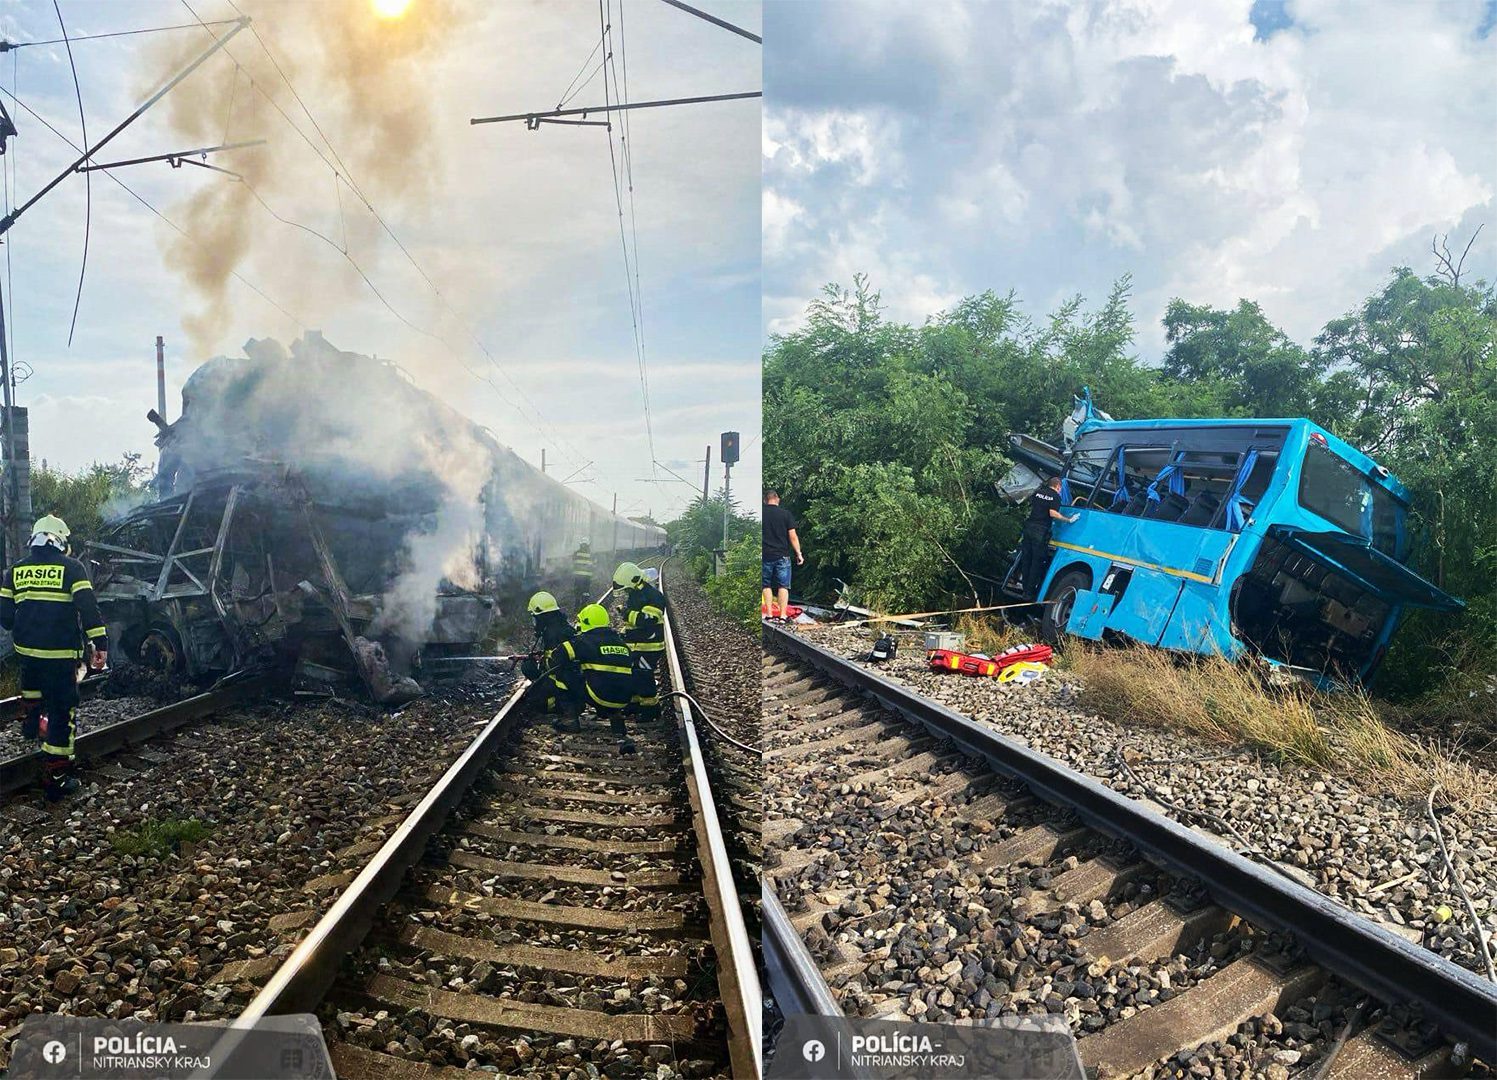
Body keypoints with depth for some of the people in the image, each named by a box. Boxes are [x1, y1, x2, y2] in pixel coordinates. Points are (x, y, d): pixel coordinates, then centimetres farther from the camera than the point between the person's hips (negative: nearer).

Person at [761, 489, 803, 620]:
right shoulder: (786, 514, -1)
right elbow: (793, 536, -3)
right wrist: (799, 554, 4)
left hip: (765, 555, 1)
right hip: (782, 556, -1)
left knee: (767, 585, 9)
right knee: (783, 586, 3)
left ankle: (769, 615, 7)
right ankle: (783, 615, -3)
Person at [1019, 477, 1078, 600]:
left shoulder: (1038, 492, 14)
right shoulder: (1055, 496, -3)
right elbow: (1053, 513, -14)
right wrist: (1069, 520, -7)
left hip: (1029, 526, 6)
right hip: (1041, 531, -6)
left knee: (1026, 558, 12)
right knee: (1037, 562, 2)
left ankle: (1025, 589, 16)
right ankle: (1029, 593, 2)